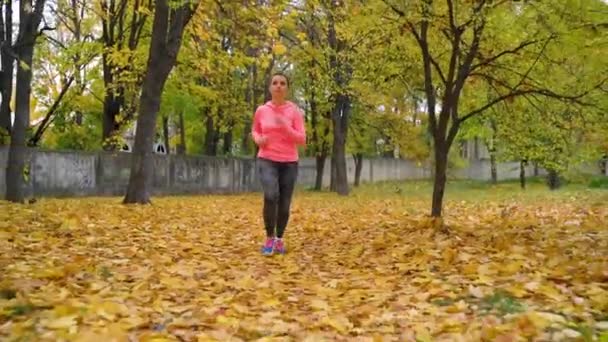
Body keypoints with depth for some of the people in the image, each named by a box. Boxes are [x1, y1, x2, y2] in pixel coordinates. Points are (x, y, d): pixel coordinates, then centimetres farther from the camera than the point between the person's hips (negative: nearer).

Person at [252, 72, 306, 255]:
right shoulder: (261, 110, 2)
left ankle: (279, 239, 27)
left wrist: (285, 127, -21)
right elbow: (254, 131, 20)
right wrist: (258, 139, -3)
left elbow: (302, 140, -5)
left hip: (289, 163, 1)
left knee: (284, 204, 4)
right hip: (267, 160, -1)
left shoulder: (294, 111, -2)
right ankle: (269, 237, -6)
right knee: (271, 196, -24)